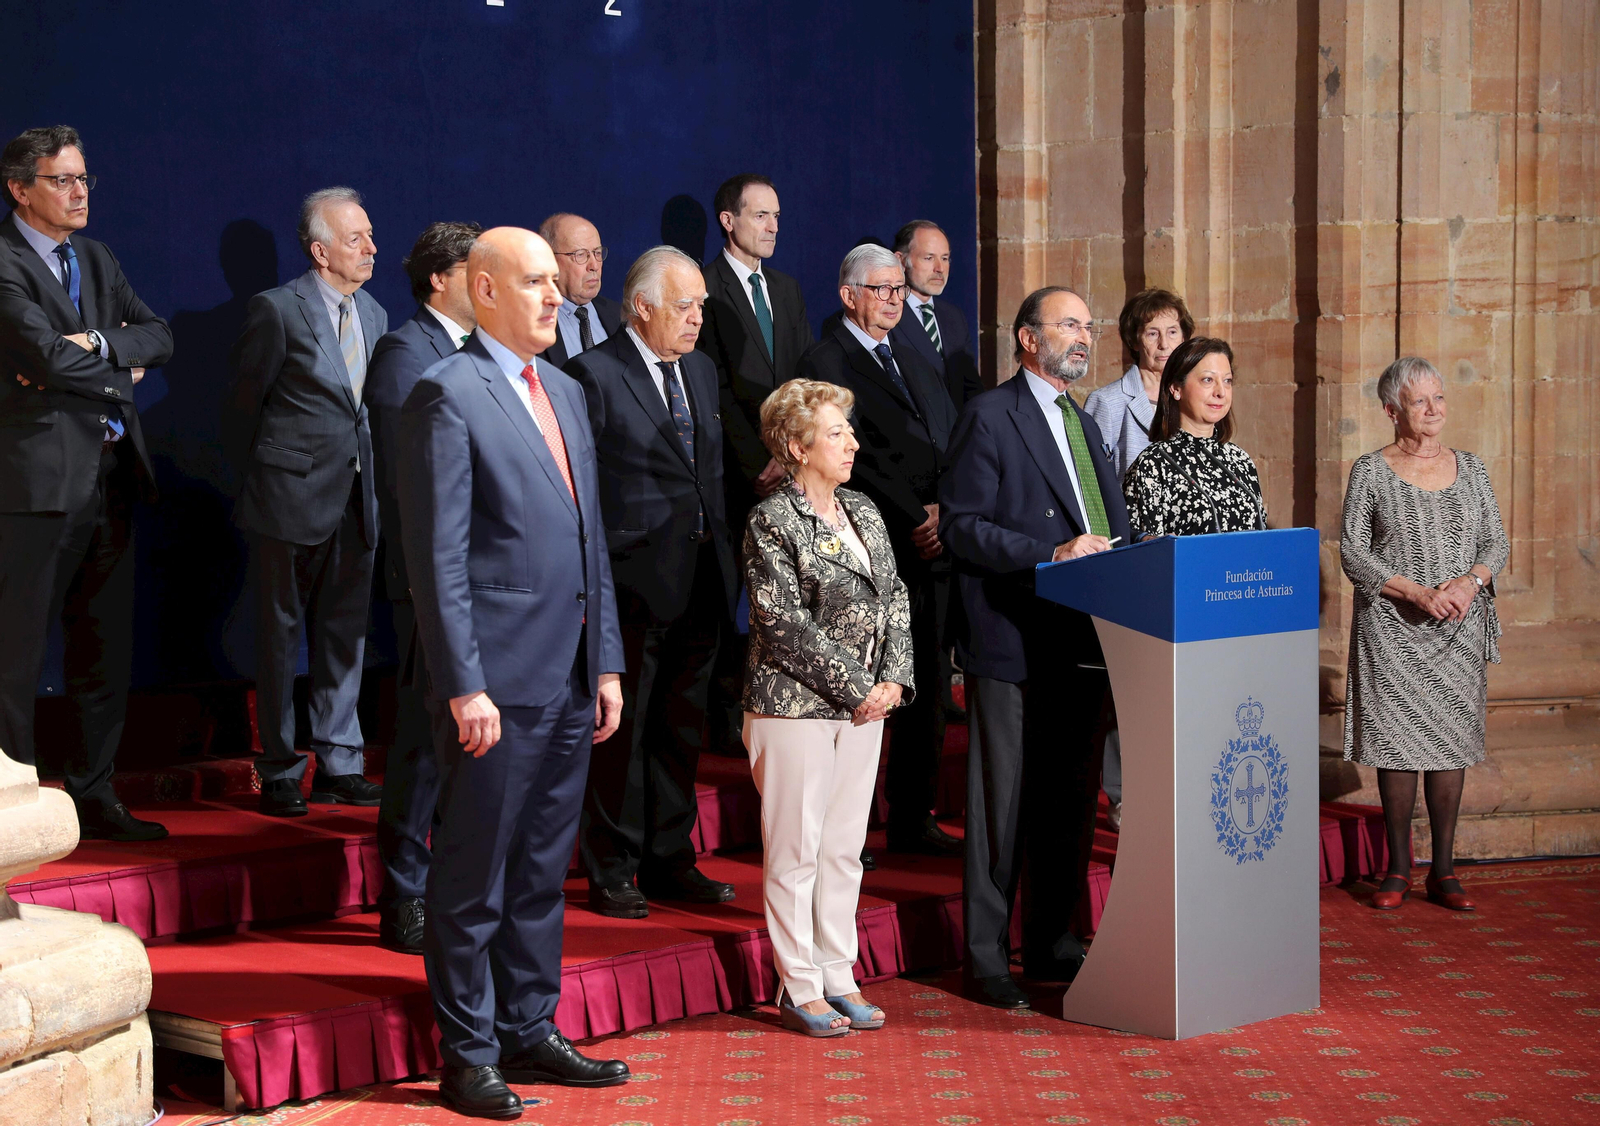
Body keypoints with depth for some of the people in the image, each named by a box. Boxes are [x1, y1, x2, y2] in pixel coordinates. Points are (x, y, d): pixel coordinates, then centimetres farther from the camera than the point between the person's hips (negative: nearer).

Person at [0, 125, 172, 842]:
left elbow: (158, 338, 9)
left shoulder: (95, 259, 18)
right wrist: (119, 371, -4)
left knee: (105, 653, 11)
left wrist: (95, 343, -9)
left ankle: (92, 796, 20)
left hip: (111, 479, 8)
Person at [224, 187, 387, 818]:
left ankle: (339, 764, 19)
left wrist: (372, 481, 10)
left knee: (345, 634, 10)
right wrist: (260, 480, 3)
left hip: (356, 504, 6)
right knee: (280, 632, 3)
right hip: (291, 503, -6)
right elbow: (242, 405, -3)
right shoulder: (278, 310, -9)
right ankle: (279, 772, 10)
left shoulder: (373, 315, 12)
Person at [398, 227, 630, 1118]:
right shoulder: (449, 395, -8)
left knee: (543, 869, 15)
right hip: (498, 677, -8)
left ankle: (529, 1032, 26)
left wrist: (607, 662, 13)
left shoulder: (566, 392, 16)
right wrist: (465, 686, -18)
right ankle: (468, 1054, 13)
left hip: (570, 677, 8)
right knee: (475, 877, 2)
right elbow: (438, 555, -13)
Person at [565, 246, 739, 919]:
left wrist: (722, 553, 11)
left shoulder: (701, 371, 14)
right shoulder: (593, 375, -9)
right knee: (620, 731, 1)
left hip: (700, 583, 7)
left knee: (681, 731, 14)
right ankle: (611, 874, 11)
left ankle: (669, 863, 24)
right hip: (636, 584, -7)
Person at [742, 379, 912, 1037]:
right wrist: (856, 687, -14)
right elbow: (785, 623, -15)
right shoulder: (772, 521, -10)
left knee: (845, 848, 12)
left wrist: (892, 678, -2)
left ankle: (838, 978, 21)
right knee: (795, 852, 1)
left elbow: (895, 600, 13)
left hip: (863, 706, 7)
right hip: (795, 705, -7)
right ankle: (800, 990, 9)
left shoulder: (863, 513, 12)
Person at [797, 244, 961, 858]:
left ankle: (913, 818, 18)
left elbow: (952, 444, 13)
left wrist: (942, 510, -6)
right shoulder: (826, 363, -4)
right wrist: (914, 522, -13)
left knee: (926, 689, 10)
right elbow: (858, 459, -13)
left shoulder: (916, 363, 21)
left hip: (928, 551, 8)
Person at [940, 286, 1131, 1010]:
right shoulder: (990, 417, -5)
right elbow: (960, 526, -13)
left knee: (1071, 801, 13)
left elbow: (1111, 526, 23)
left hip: (1080, 644, 8)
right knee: (1003, 806, -1)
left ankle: (1053, 945, 24)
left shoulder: (1083, 423, 20)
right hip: (1013, 646, -8)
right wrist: (1053, 555, -20)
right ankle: (987, 958, 8)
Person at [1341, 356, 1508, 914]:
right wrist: (1417, 592, -17)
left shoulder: (1470, 468, 9)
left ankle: (1443, 871, 12)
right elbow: (1353, 551, -6)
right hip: (1392, 629, -3)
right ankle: (1399, 869, 10)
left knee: (1450, 742, 4)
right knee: (1397, 742, -1)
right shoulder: (1370, 471, -2)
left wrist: (1471, 581, -12)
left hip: (1459, 631, 3)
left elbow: (1496, 542, 9)